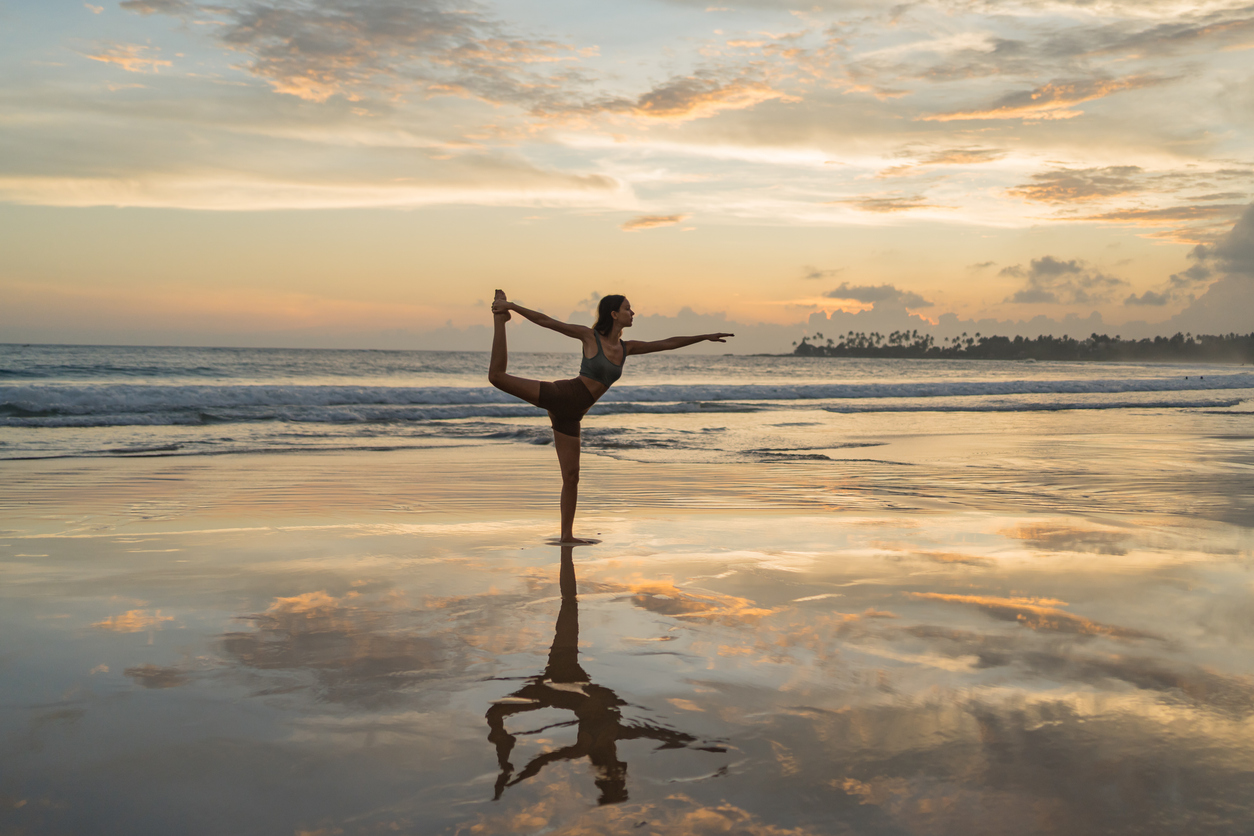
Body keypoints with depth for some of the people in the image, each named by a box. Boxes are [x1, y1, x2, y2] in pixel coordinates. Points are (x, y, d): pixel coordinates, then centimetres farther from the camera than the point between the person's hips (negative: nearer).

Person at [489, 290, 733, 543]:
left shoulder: (626, 348, 12)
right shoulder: (589, 336, -4)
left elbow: (667, 343, 17)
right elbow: (546, 322, -4)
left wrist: (705, 337, 19)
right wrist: (511, 306, -6)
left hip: (570, 415, 5)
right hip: (560, 396, -5)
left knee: (571, 476, 6)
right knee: (498, 376, -17)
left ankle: (567, 534, 15)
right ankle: (499, 319, 2)